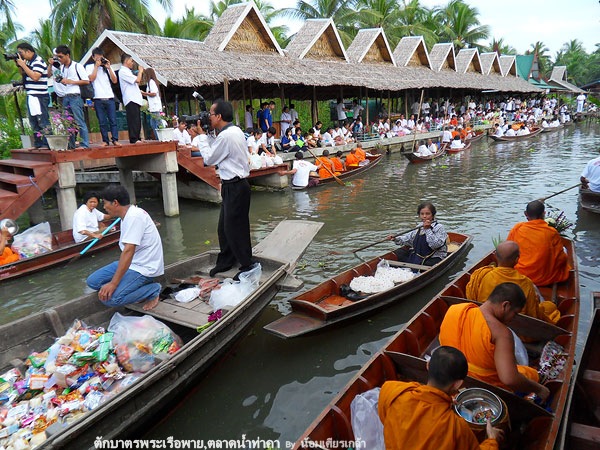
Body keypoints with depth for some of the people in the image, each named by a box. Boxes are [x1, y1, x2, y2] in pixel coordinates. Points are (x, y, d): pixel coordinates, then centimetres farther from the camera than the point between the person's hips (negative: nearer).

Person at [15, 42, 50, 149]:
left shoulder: (38, 61, -12)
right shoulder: (28, 62, 16)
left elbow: (35, 77, -24)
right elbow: (23, 74, 25)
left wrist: (23, 65, -16)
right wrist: (19, 65, 9)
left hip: (39, 96, -10)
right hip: (31, 96, 10)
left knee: (43, 121, -10)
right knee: (33, 122, 14)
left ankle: (47, 144, -10)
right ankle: (38, 144, 21)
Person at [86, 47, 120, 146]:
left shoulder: (107, 67, 17)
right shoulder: (89, 67, 11)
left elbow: (114, 81, 7)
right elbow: (91, 78, -6)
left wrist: (109, 68, 0)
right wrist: (96, 66, -3)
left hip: (110, 97, 2)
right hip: (98, 98, -1)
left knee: (113, 120, -5)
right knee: (102, 122, 0)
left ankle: (115, 139, -3)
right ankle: (105, 140, 4)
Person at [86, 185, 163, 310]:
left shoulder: (134, 216, -21)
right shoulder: (127, 215, 10)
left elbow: (128, 251, -28)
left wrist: (113, 283, -27)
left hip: (144, 267, -10)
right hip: (132, 262, 10)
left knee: (108, 298, -23)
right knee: (92, 281, 5)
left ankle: (152, 290, -4)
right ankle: (140, 287, 6)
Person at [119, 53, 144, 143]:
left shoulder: (127, 71, 23)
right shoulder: (123, 71, -8)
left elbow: (137, 84, 22)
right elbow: (137, 80, -16)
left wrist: (141, 73, 16)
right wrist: (140, 71, 0)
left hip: (135, 99, 10)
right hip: (130, 99, -10)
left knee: (137, 120, 9)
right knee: (133, 120, -12)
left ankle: (137, 138, 12)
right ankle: (134, 139, -13)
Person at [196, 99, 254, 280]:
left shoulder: (226, 136, -20)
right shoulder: (234, 131, 10)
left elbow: (209, 159, -10)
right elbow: (217, 150, 16)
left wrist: (203, 135, -2)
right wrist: (206, 136, 6)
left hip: (235, 187, -10)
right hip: (233, 185, 10)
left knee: (234, 228, 0)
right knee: (224, 227, 18)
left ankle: (247, 266, 12)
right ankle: (225, 261, 31)